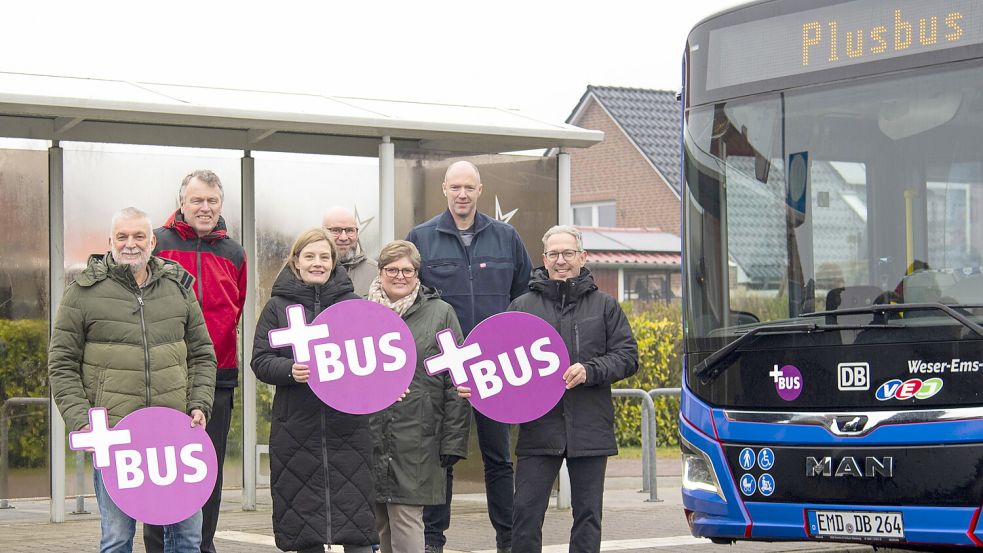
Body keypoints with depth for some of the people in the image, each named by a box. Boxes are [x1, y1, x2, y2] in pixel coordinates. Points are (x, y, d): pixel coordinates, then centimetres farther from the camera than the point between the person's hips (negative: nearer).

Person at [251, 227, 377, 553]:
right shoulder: (278, 307, 8)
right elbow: (260, 361, 3)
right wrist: (290, 370, -16)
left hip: (347, 425, 0)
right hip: (296, 426, 0)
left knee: (357, 521, -3)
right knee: (303, 509, 3)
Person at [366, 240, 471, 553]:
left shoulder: (440, 313, 3)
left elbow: (456, 383, 1)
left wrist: (453, 442, -5)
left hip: (416, 441, -3)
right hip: (368, 437, 3)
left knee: (406, 525, -8)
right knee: (382, 525, 8)